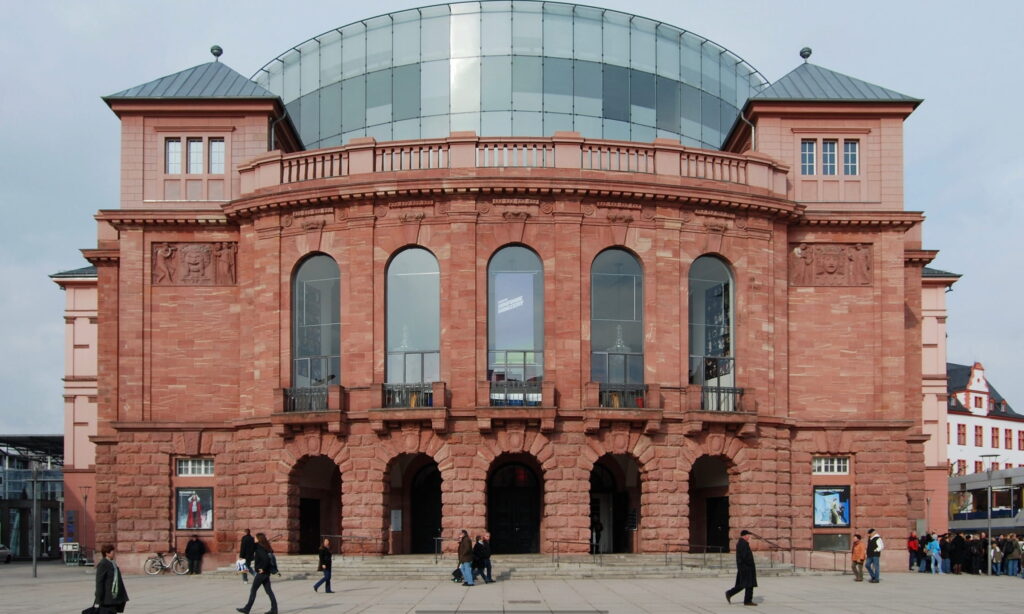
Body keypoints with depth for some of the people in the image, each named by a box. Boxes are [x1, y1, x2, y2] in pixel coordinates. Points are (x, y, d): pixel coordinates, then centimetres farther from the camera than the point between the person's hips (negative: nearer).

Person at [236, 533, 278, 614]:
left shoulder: (259, 549, -17)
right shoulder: (265, 548, 11)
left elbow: (266, 558, -30)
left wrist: (263, 569, -20)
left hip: (261, 573, -9)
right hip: (266, 573, 9)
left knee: (253, 590, 1)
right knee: (269, 590, 9)